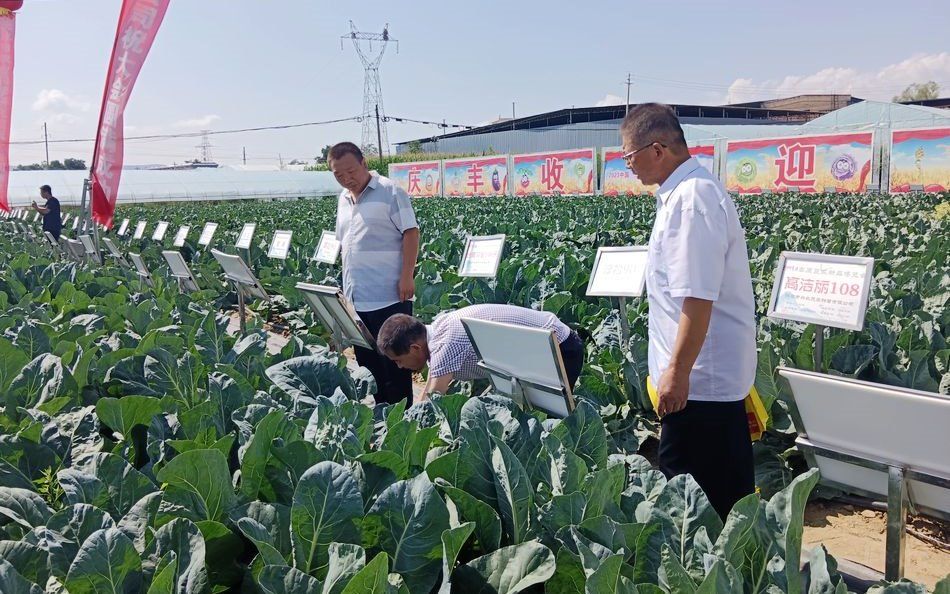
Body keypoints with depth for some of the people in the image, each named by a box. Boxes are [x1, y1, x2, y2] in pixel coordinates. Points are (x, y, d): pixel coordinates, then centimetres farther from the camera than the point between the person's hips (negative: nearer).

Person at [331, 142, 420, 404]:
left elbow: (411, 233, -12)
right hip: (356, 297, 8)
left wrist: (407, 277, -19)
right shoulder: (343, 199, 15)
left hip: (389, 296, -7)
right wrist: (346, 282, 18)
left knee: (393, 359, 0)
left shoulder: (390, 192, -8)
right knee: (366, 359, 14)